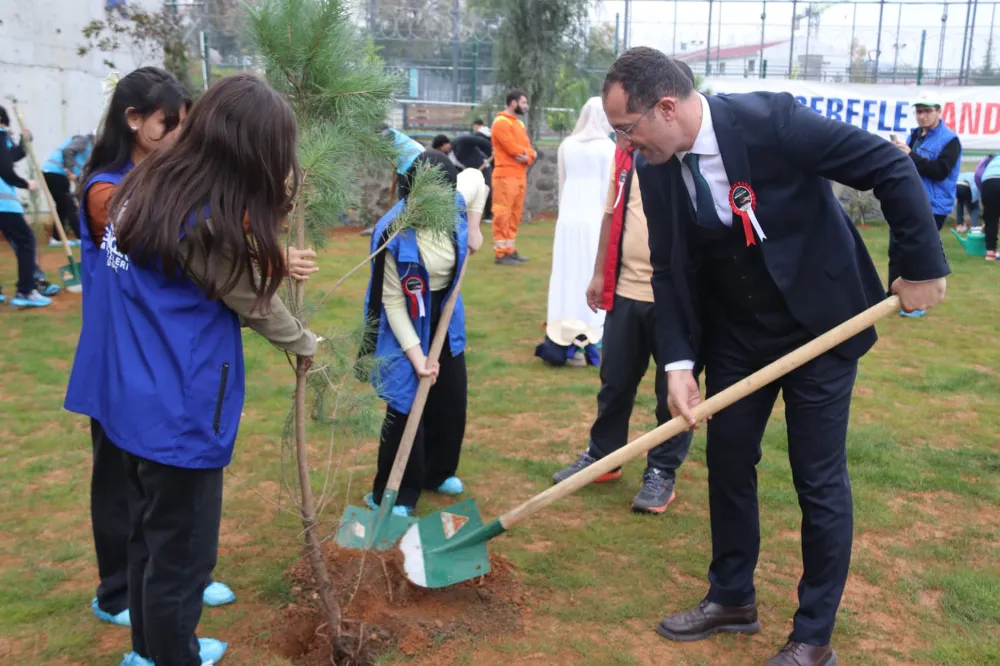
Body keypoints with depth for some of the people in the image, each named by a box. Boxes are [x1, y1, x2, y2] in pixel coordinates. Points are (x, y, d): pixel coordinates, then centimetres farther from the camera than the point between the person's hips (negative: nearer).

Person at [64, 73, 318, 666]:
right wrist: (307, 344, 9)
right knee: (182, 551, 9)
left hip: (137, 394, 9)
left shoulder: (153, 181, 2)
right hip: (177, 408, -9)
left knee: (152, 533, 24)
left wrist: (269, 257, -1)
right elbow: (255, 305, -7)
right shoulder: (209, 222, -24)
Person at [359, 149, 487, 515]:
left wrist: (473, 227, 6)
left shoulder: (457, 203, -16)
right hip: (407, 324, -6)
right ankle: (392, 495, 10)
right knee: (405, 409, -6)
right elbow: (393, 302, -23)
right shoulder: (394, 234, -30)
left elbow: (475, 176, 11)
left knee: (452, 401, 15)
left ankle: (437, 472, 37)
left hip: (445, 319, 6)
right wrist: (415, 354, -25)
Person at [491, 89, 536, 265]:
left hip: (520, 176, 9)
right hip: (506, 176, -9)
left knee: (515, 215, 11)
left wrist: (528, 156, -10)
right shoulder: (501, 123, -9)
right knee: (503, 214, -7)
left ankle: (510, 250, 18)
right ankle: (501, 253, -5)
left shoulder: (520, 123, 19)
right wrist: (529, 152, -2)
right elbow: (513, 148, -17)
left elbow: (527, 148, 12)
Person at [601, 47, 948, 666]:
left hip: (819, 325, -5)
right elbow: (670, 270, -2)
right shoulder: (655, 169, -8)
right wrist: (679, 361, -11)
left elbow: (893, 168, -18)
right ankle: (732, 598, 33)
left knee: (819, 479, 3)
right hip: (734, 335, 5)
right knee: (727, 464, 12)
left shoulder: (772, 119, -25)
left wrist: (923, 267, -15)